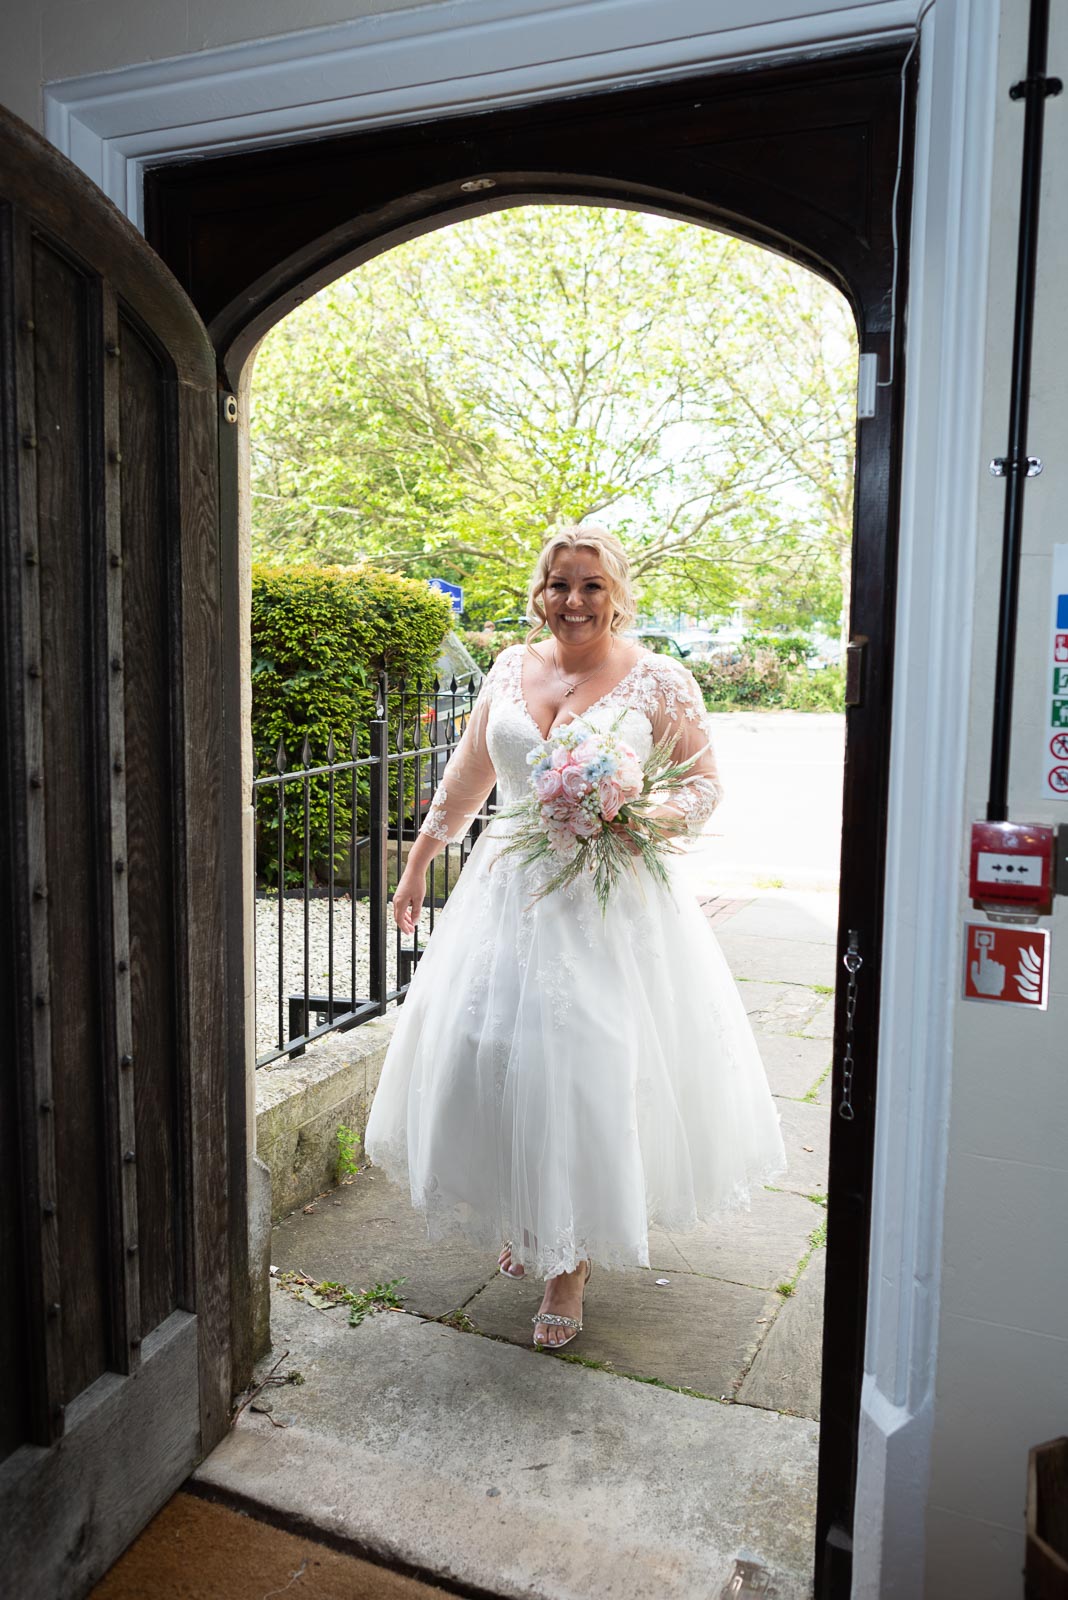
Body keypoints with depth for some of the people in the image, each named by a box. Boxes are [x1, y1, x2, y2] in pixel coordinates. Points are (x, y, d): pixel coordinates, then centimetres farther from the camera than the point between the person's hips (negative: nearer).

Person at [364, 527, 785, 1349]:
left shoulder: (659, 681, -5)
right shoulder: (510, 669, 7)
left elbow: (705, 786, -2)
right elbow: (468, 776, 16)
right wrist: (418, 864, 19)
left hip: (611, 905, -4)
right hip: (509, 894, 4)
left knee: (591, 1072, -1)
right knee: (485, 1057, 6)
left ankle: (572, 1262, 20)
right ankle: (527, 1218, 34)